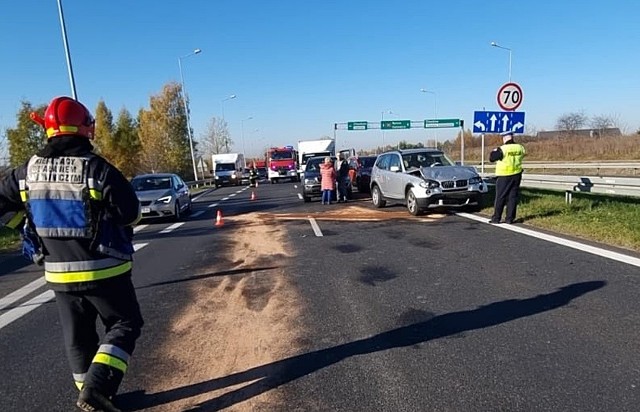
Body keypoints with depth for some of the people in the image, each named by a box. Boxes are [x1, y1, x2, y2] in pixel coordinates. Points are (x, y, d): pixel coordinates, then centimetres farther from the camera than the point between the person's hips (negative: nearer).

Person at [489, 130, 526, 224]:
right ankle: (510, 218, 10)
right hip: (516, 175, 5)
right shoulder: (520, 147, 2)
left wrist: (494, 151, 9)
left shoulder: (502, 149, -16)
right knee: (513, 197, 8)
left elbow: (492, 158, -12)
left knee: (500, 197, 2)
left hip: (504, 176, -5)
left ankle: (496, 218, 5)